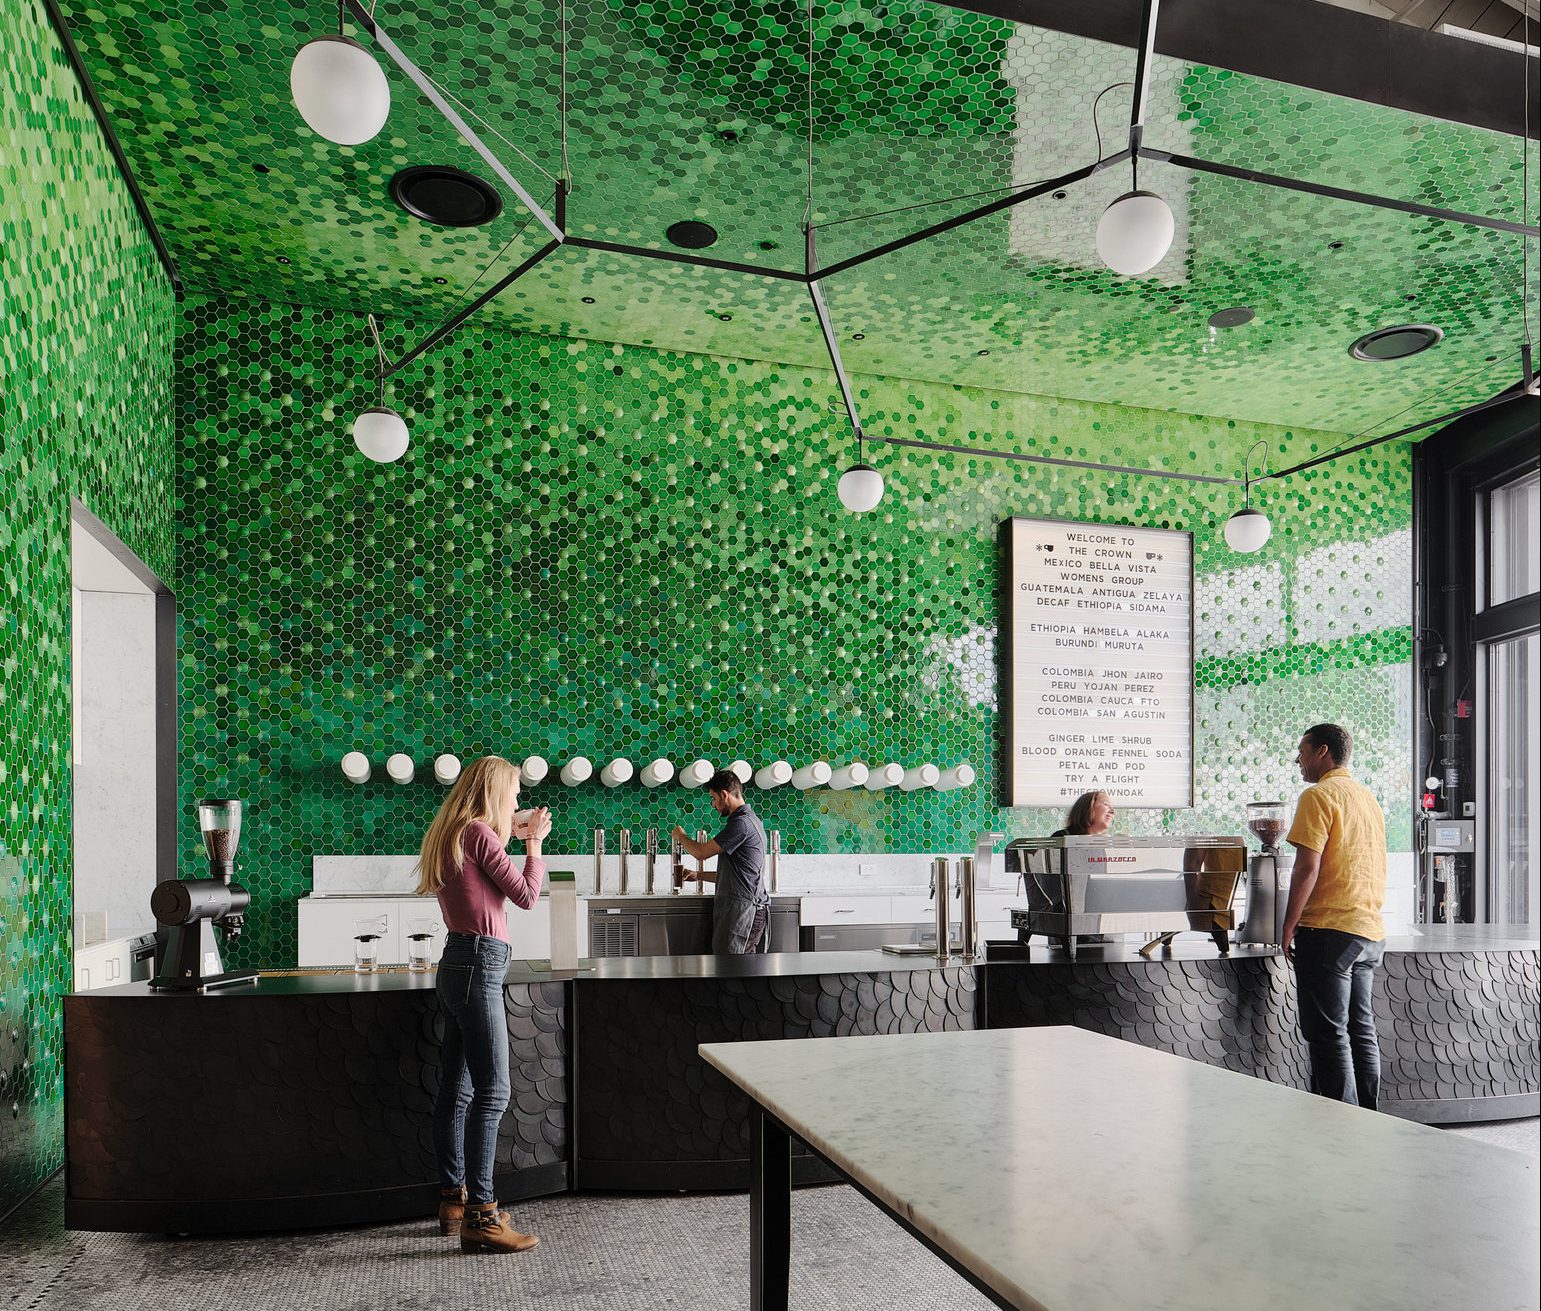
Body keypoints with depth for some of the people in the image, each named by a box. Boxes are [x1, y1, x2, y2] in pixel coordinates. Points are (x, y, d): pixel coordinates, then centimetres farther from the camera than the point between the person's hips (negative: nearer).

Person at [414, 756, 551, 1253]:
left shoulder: (451, 834, 16)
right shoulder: (479, 833, -12)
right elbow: (526, 896, -9)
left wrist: (510, 834, 22)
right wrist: (533, 842, 4)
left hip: (459, 964, 10)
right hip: (478, 964, -10)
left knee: (457, 1089, 15)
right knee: (492, 1090, -9)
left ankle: (453, 1199, 25)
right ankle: (479, 1217, -7)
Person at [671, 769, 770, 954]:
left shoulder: (742, 823, -14)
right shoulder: (751, 820, 19)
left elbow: (701, 852, -12)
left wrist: (681, 837, 8)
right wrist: (699, 875, 25)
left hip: (740, 909, -10)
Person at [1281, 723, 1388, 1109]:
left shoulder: (1319, 796, -11)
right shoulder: (1368, 797, 17)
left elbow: (1307, 868, -17)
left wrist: (1289, 926, -10)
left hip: (1329, 929, -9)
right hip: (1370, 931, 9)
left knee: (1328, 1035, -4)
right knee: (1362, 1031, 13)